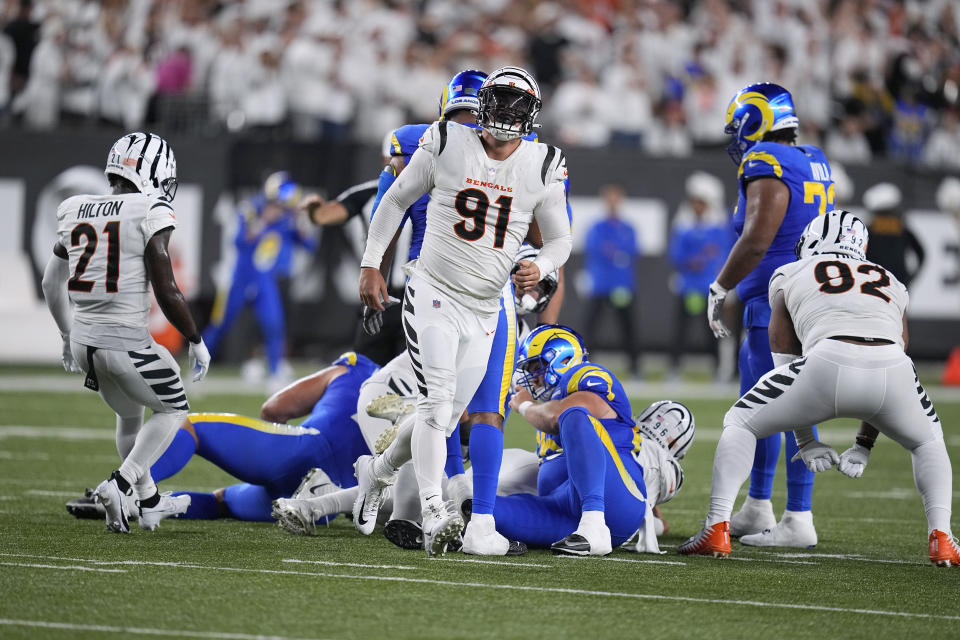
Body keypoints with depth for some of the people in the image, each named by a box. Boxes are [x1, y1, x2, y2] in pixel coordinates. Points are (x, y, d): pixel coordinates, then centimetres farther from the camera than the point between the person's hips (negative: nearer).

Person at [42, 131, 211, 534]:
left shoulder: (75, 212, 7)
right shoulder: (150, 213, -12)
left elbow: (51, 282, 16)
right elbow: (166, 290, -13)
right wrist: (196, 341, 0)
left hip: (83, 339, 6)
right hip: (126, 341, -6)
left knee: (130, 414, 29)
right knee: (172, 409, 18)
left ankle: (149, 503, 38)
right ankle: (120, 485, -1)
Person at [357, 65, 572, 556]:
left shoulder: (543, 168, -1)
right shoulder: (446, 145, -6)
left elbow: (559, 239, 8)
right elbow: (396, 200, 7)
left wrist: (540, 268, -15)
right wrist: (371, 265, 4)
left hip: (485, 309, 4)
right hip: (434, 294, -4)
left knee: (445, 415, 10)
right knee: (436, 402, -18)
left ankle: (377, 473, 36)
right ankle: (433, 514, -24)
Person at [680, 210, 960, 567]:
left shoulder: (790, 276, 29)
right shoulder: (893, 286, 35)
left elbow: (784, 350, 28)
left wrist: (806, 442, 31)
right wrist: (864, 446, 41)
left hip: (829, 361, -2)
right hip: (892, 363, 2)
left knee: (740, 424, 22)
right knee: (927, 442, 33)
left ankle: (717, 528, 7)